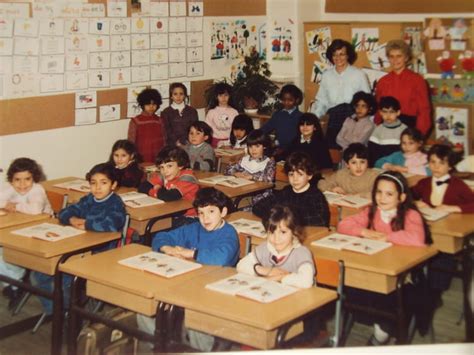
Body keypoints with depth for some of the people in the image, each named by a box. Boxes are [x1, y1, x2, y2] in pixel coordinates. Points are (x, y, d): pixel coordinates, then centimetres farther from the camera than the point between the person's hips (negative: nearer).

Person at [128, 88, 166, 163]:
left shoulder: (159, 121, 7)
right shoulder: (135, 121, -1)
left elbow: (163, 141, 12)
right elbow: (131, 142, 1)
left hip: (158, 160, 3)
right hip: (141, 160, -2)